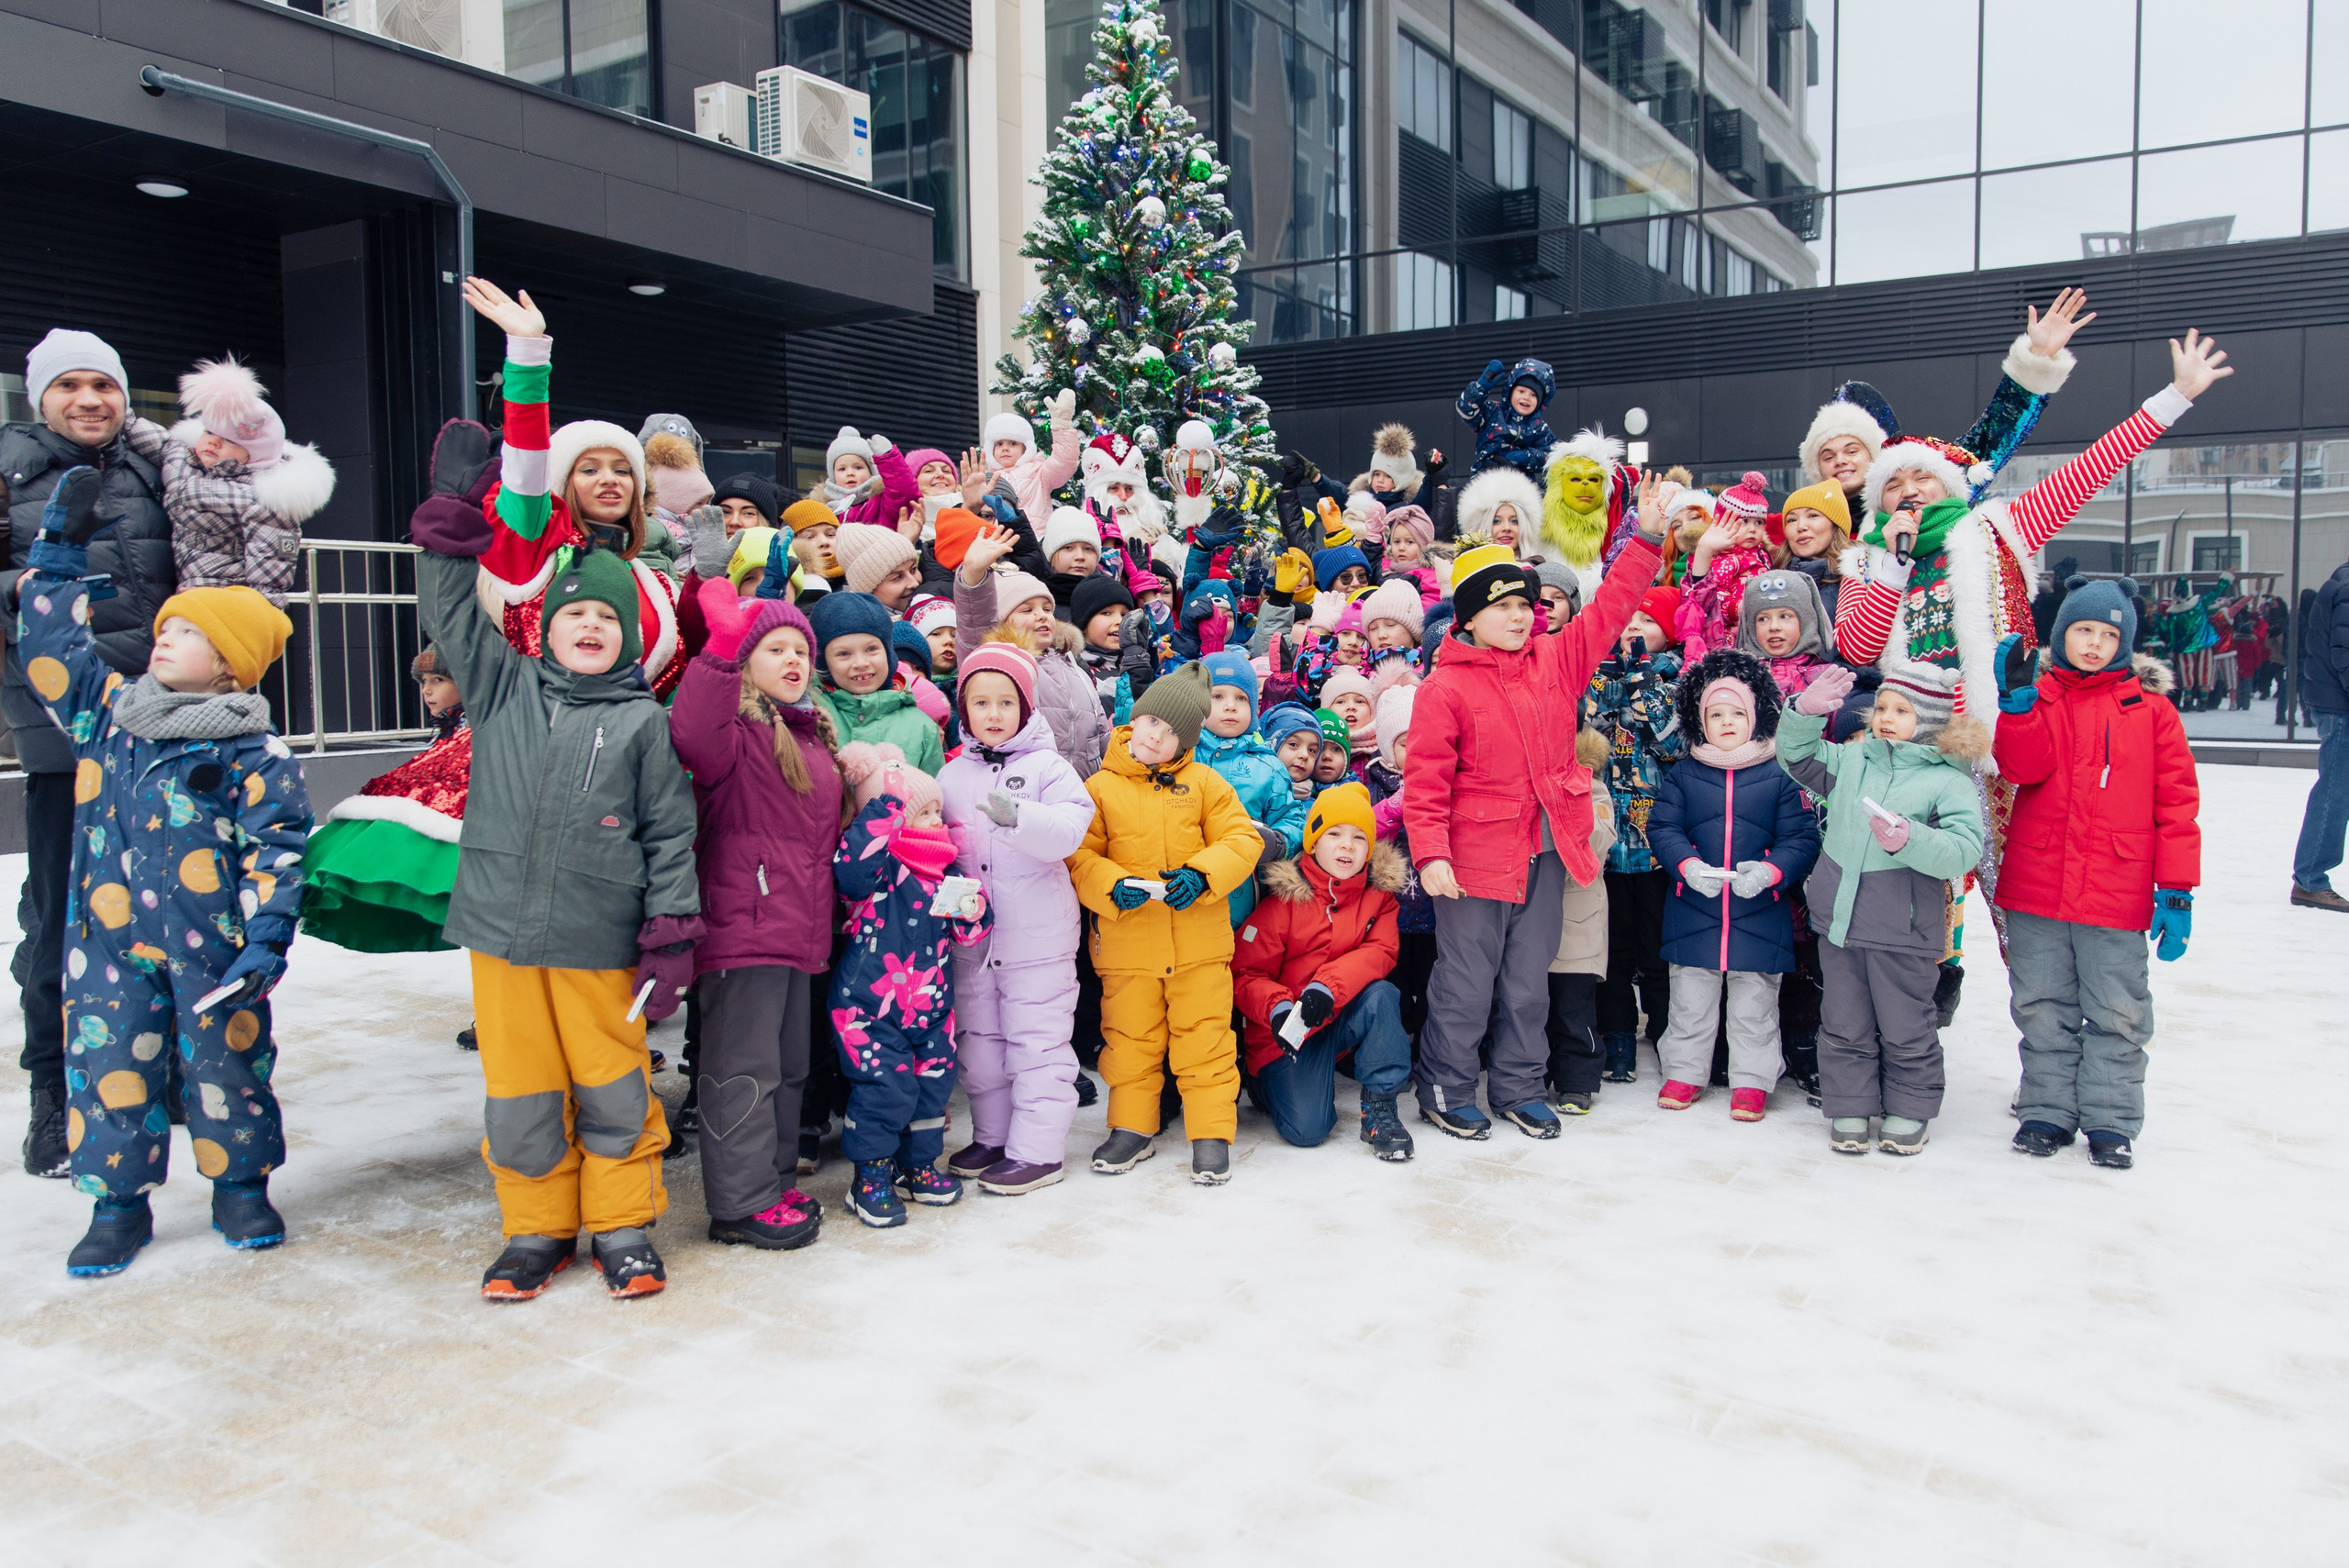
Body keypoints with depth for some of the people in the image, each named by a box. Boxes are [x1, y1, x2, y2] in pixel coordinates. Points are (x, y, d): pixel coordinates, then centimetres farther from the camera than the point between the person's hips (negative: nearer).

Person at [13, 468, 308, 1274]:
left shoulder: (256, 755, -7)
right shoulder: (105, 708, 8)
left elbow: (276, 851, -9)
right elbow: (50, 642, 15)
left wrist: (267, 937, -16)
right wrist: (57, 551, 11)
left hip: (213, 942, -4)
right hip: (112, 937, 4)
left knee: (226, 1064, 8)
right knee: (109, 1062, 6)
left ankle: (240, 1186, 26)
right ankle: (118, 1203, 20)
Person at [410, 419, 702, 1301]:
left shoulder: (642, 721, 0)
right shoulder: (504, 688, 7)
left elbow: (669, 832, 0)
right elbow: (450, 613, 6)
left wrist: (671, 936, -4)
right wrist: (455, 511, 1)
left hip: (600, 940, -2)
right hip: (502, 930, 2)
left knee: (612, 1085, 8)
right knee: (519, 1090, 10)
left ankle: (622, 1225, 25)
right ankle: (537, 1228, 27)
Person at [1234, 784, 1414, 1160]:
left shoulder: (1378, 893, 1)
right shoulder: (1284, 899, -9)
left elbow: (1380, 951, -13)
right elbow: (1245, 973, -8)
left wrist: (1327, 988, -30)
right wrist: (1276, 1009, -29)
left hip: (1347, 1021, 3)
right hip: (1288, 1033, -3)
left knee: (1381, 994, -29)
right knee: (1307, 1128, -20)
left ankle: (1380, 1107, -16)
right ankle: (1267, 1083, 15)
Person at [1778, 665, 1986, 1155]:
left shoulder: (1949, 780, -7)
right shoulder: (1851, 759, 8)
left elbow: (1963, 850, -16)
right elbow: (1797, 758, 15)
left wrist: (1909, 840, -32)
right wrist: (1806, 713, -2)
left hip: (1903, 929, -4)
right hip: (1839, 920, 4)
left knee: (1905, 1030, 8)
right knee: (1844, 1025, 13)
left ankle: (1909, 1112, 26)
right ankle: (1849, 1110, 25)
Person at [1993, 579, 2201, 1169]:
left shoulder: (2150, 708, 3)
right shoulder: (2039, 699, 6)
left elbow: (2176, 801, 1)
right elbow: (2024, 767, -11)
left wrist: (2177, 889, -3)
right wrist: (2017, 697, -22)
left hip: (2117, 895, -1)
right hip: (2035, 889, 1)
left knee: (2116, 1014, 6)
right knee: (2042, 1009, 10)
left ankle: (2111, 1121, 18)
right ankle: (2048, 1111, 22)